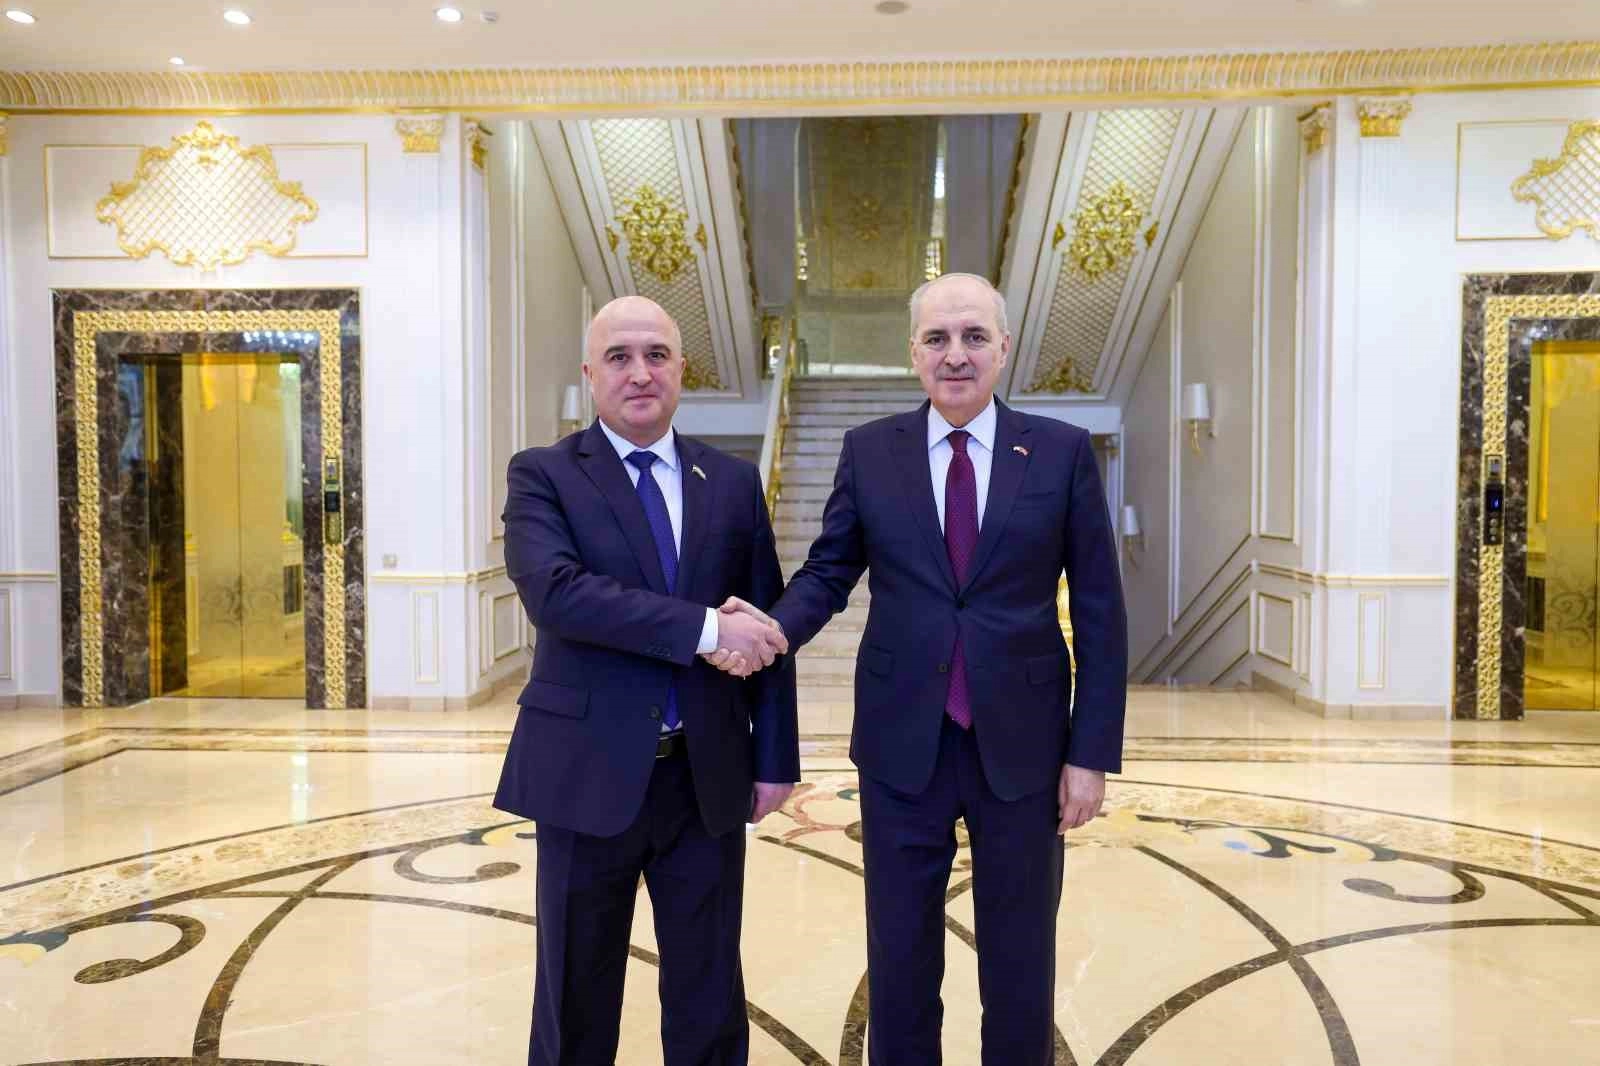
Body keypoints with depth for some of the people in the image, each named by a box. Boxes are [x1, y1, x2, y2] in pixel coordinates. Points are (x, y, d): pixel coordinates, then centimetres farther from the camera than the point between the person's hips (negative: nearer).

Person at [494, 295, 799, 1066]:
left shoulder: (734, 482, 6)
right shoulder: (543, 476, -3)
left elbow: (767, 627, 7)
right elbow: (554, 591, -22)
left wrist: (774, 758, 4)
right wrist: (704, 628, -25)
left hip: (708, 777, 3)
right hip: (589, 773, -2)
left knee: (709, 997, 15)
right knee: (577, 997, 14)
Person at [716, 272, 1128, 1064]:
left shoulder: (1063, 452, -2)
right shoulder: (869, 451, 2)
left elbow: (1100, 613, -1)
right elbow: (827, 573, 4)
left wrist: (1092, 752, -4)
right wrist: (772, 630, -17)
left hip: (1022, 745, 0)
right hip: (902, 743, 1)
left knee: (1021, 966, 15)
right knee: (898, 959, 15)